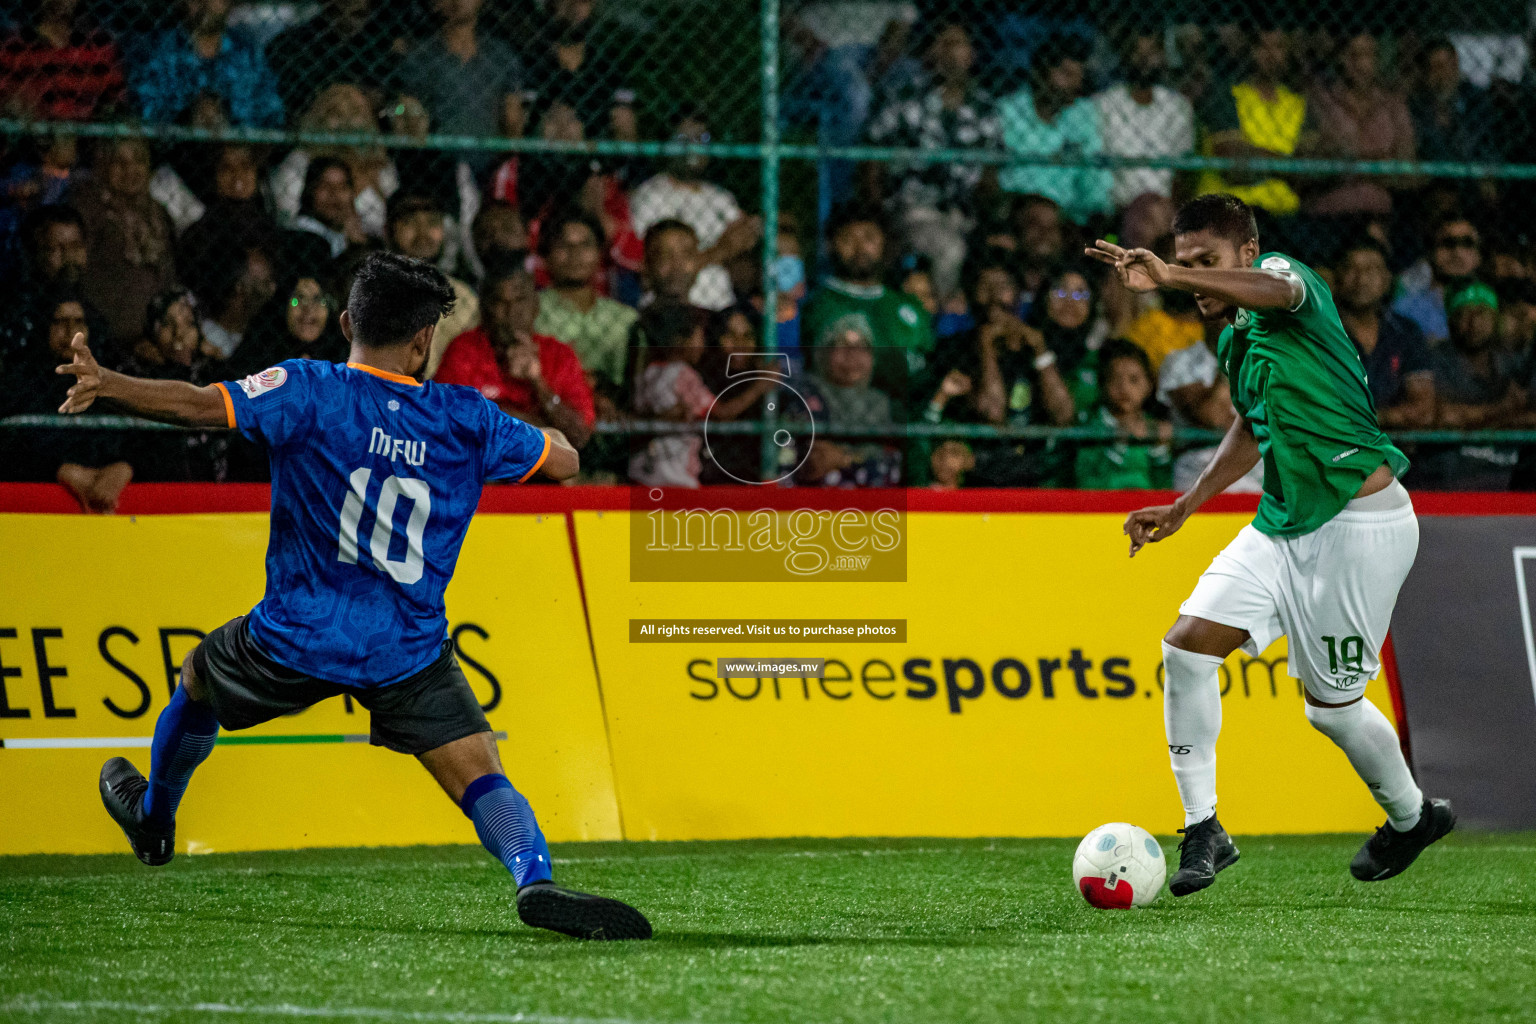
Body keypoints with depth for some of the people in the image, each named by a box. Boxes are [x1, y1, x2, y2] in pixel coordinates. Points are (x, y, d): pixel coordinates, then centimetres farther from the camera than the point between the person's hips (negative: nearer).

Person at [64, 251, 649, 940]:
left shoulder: (307, 390, -9)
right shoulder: (468, 419, 0)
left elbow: (198, 404, -22)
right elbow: (565, 462, 12)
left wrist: (104, 384, -18)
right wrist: (546, 432, 33)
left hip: (299, 637, 0)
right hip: (408, 652, 0)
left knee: (198, 676, 31)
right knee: (480, 778, -4)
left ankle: (152, 819, 53)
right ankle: (534, 878, -34)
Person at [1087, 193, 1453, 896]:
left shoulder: (1282, 272, -13)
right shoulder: (1234, 338, 13)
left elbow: (1278, 290, -40)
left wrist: (1170, 277, -57)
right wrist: (1184, 508, 24)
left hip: (1360, 520, -8)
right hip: (1283, 522, 8)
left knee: (1331, 704, 3)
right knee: (1188, 645, -8)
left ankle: (1411, 817, 32)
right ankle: (1203, 830, 0)